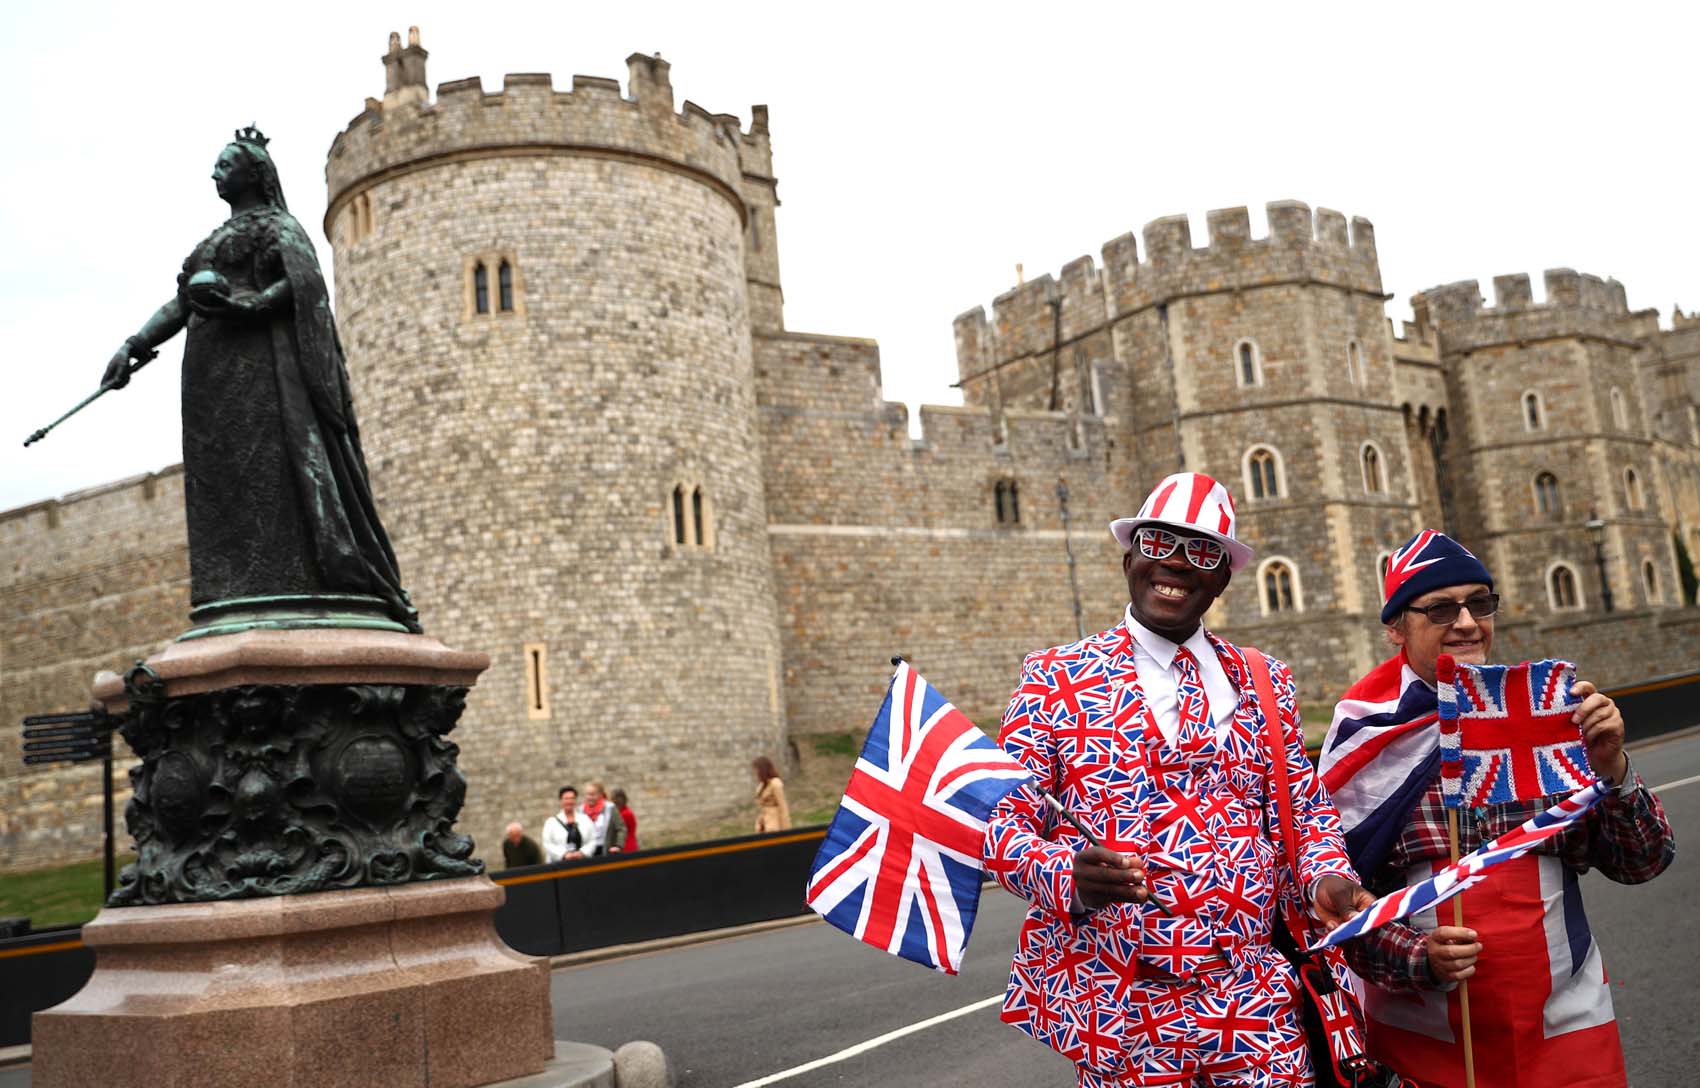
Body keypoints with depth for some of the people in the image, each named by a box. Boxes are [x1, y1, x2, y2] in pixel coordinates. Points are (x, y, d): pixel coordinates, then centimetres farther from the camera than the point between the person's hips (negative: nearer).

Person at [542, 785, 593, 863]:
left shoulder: (585, 820, 12)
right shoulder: (551, 822, 6)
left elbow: (592, 841, 7)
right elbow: (547, 844, -2)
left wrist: (582, 852, -10)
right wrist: (564, 854, -13)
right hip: (559, 862, -2)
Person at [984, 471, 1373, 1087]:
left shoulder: (1265, 683, 10)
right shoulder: (1055, 678, -2)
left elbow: (1306, 808, 14)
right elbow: (1005, 820, -5)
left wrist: (1325, 878, -7)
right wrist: (1068, 876, -25)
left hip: (1255, 995, 3)